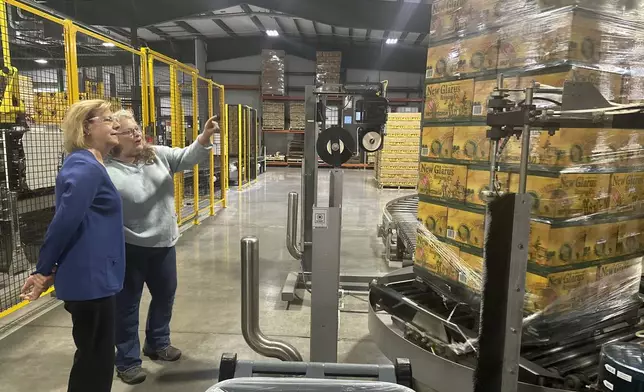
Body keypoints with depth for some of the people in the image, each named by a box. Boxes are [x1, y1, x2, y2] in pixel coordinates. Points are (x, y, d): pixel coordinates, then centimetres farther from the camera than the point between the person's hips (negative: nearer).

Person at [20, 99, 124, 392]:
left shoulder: (89, 165, 14)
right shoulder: (85, 168, -18)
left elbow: (87, 222, 14)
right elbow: (64, 221, -23)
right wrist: (43, 271, -12)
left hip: (92, 275, 10)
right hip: (90, 278, -10)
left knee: (94, 357, 22)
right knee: (95, 359, 5)